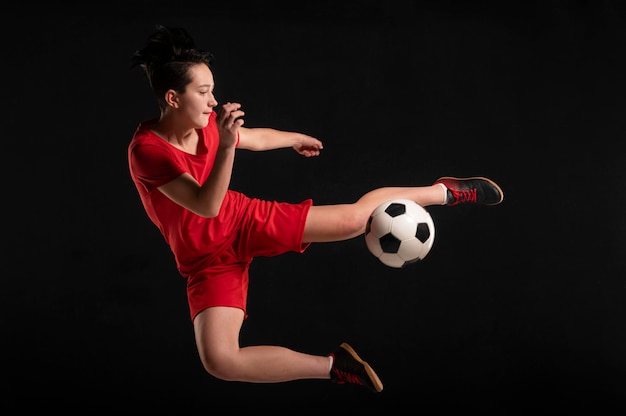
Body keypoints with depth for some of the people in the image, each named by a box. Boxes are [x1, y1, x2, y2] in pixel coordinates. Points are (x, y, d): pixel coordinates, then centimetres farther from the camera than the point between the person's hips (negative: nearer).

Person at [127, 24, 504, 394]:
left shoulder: (205, 123, -7)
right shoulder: (146, 150, -25)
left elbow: (256, 138, 16)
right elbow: (207, 206, -33)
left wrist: (296, 138, 33)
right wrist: (226, 145, -46)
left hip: (247, 219, 4)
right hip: (208, 260, -4)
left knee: (356, 218, -6)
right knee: (220, 362, -25)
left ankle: (445, 192, 18)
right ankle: (334, 366, -11)